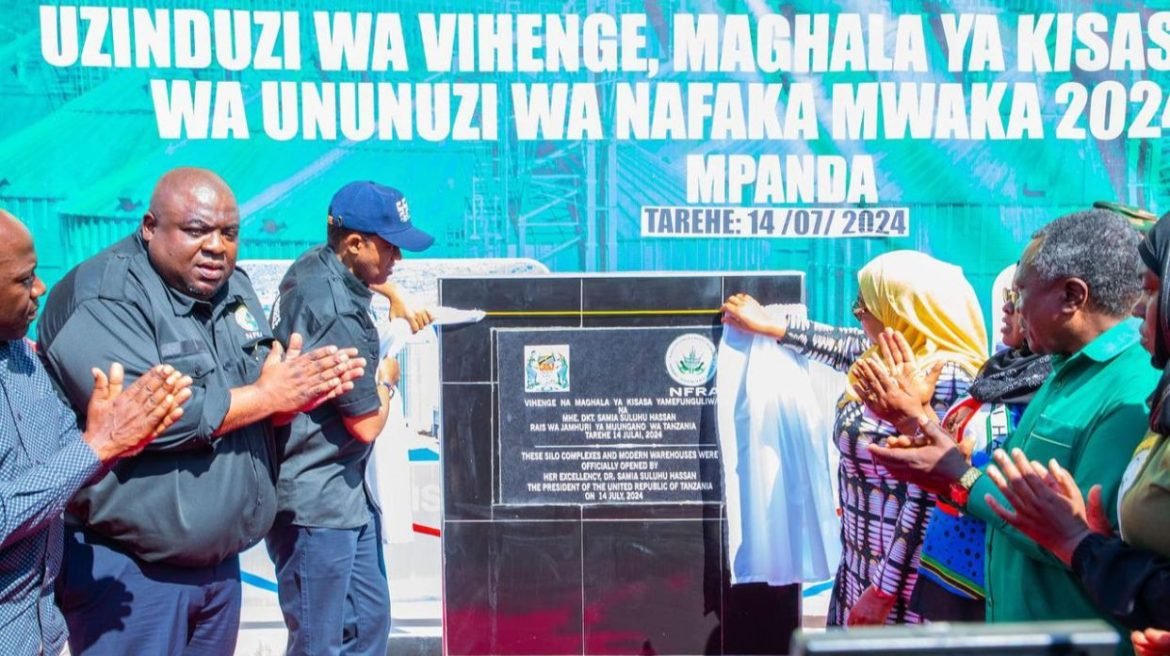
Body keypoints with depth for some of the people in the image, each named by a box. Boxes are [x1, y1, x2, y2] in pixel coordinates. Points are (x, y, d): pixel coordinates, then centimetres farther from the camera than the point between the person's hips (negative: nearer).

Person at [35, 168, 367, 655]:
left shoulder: (234, 289, 9)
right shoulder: (101, 299, -16)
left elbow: (264, 399, 8)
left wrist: (297, 389, -16)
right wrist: (266, 396, -19)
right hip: (128, 570, -7)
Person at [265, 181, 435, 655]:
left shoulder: (313, 265, 5)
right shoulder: (336, 314, -24)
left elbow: (361, 277, 33)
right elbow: (367, 424, -18)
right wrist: (387, 378, 1)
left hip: (347, 493, 10)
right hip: (315, 504, -10)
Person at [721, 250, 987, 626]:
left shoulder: (946, 380, -22)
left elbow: (927, 505, -23)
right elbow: (845, 347, 26)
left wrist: (883, 591, -20)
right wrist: (766, 326, 33)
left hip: (907, 581, -8)